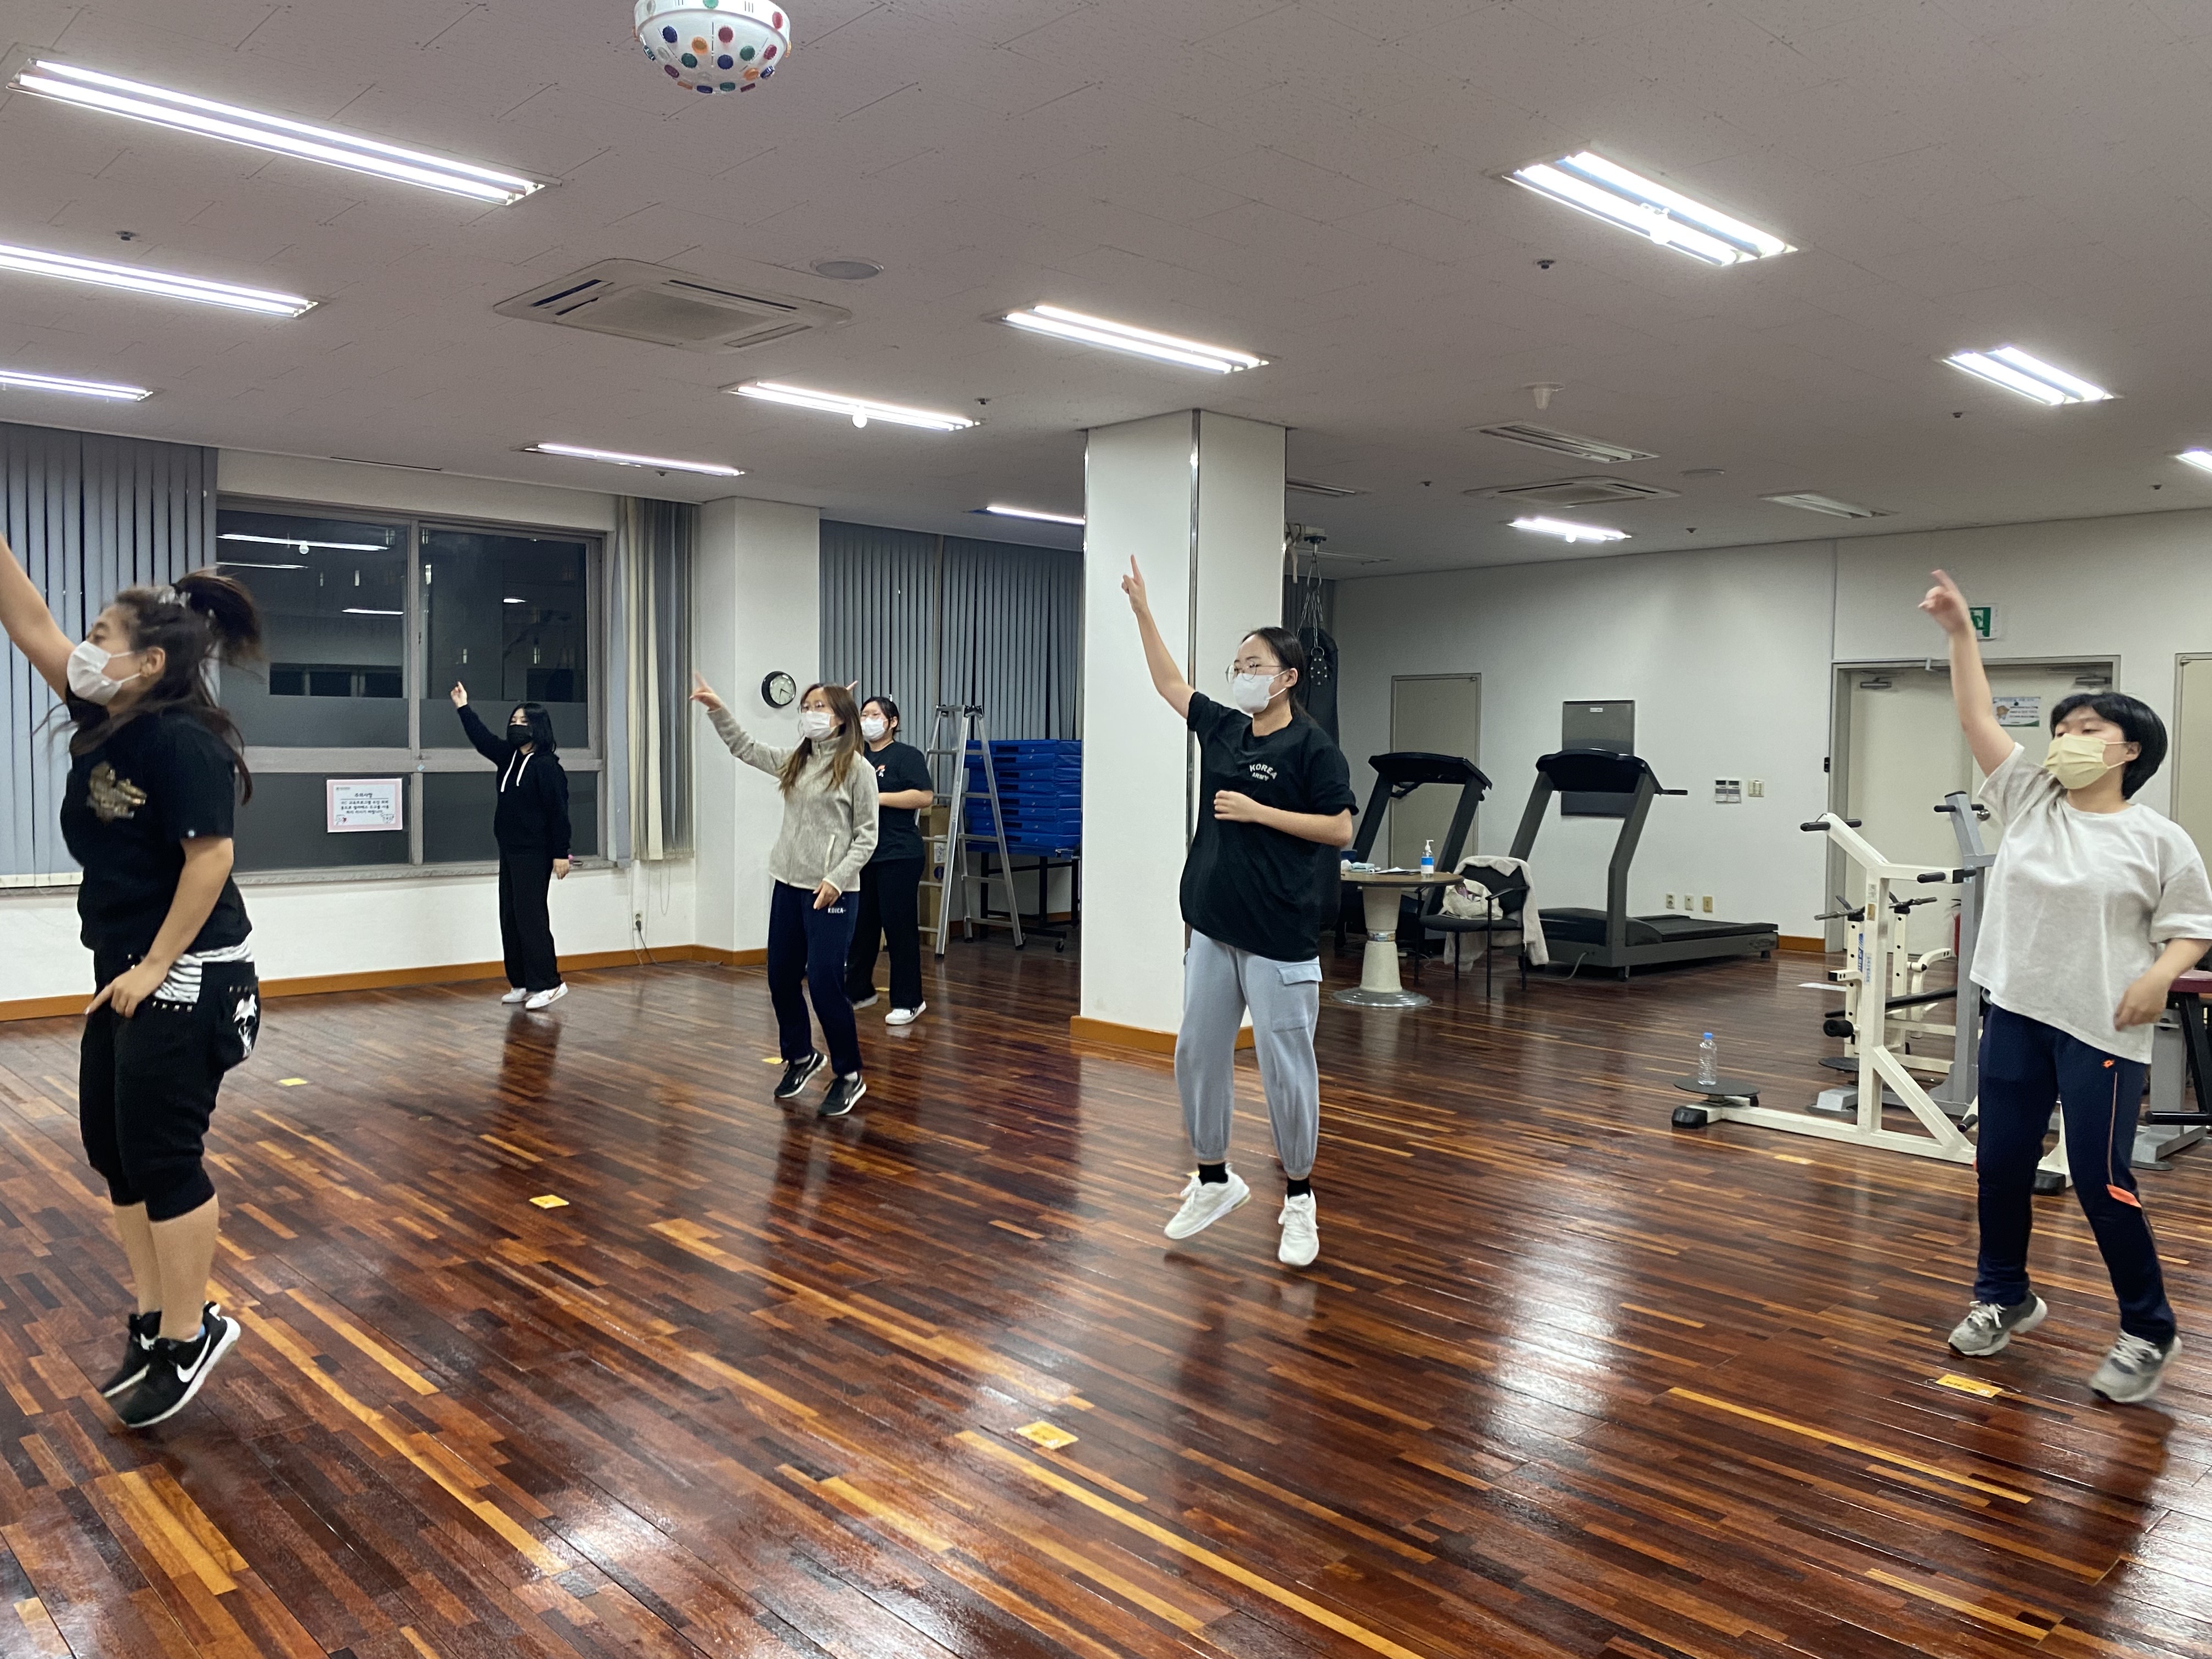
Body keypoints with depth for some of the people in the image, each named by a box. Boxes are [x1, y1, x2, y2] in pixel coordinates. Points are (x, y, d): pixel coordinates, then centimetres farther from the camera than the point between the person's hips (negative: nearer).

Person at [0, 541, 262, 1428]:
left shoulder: (182, 739, -18)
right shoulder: (103, 720, 7)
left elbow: (211, 857, -23)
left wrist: (156, 969, -19)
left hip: (185, 978, -9)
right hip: (127, 969, 9)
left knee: (160, 1155, -2)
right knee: (111, 1145, 15)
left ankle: (189, 1335, 12)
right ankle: (158, 1315, 28)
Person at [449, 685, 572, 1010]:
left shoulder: (547, 765, -14)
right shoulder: (509, 757, 11)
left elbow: (559, 812, -16)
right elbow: (483, 738, 21)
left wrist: (561, 853, -18)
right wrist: (463, 708, 16)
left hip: (535, 854, -9)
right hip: (509, 851, 9)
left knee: (530, 916, -10)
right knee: (510, 917, 10)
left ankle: (548, 983, -6)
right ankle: (522, 983, 16)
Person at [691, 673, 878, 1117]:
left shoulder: (857, 768, -7)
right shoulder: (795, 761, 11)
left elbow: (866, 836, -8)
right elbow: (745, 749, 21)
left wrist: (836, 879, -17)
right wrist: (718, 710, 10)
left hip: (830, 892, -7)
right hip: (787, 885, 7)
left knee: (825, 984, -7)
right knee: (781, 978, 13)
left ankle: (849, 1076, 9)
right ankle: (801, 1056, 35)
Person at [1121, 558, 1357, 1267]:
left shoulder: (1312, 748, -8)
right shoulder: (1222, 729, 10)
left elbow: (1340, 829, -11)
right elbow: (1169, 682, 21)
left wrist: (1259, 811, -15)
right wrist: (1142, 609, 18)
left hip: (1280, 935, -7)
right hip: (1213, 925, 7)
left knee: (1285, 1065, 0)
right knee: (1198, 1054, 11)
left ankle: (1299, 1201, 16)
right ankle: (1214, 1181, 28)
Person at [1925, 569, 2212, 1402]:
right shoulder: (2029, 799, 5)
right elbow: (1977, 718, 0)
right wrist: (1960, 632, -5)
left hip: (2102, 1029, -4)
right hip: (2016, 1013, 4)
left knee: (2100, 1178, -2)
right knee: (2001, 1162, 12)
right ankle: (2004, 1296, 31)